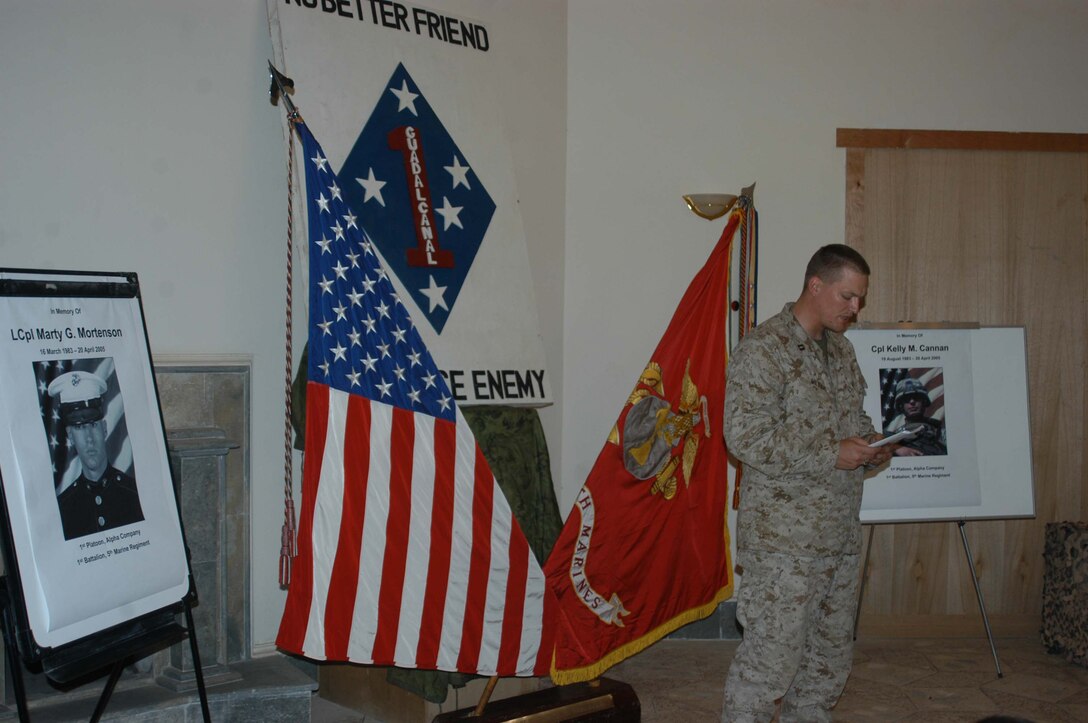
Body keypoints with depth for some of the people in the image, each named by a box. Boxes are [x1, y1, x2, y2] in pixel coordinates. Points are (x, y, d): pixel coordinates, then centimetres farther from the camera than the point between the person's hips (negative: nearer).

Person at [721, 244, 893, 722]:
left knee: (832, 653, 16)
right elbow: (746, 437, -21)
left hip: (840, 531, 9)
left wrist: (871, 446, 5)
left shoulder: (840, 349, 14)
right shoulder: (764, 349, -13)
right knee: (772, 656, -6)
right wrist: (832, 455, -20)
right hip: (785, 537, -9)